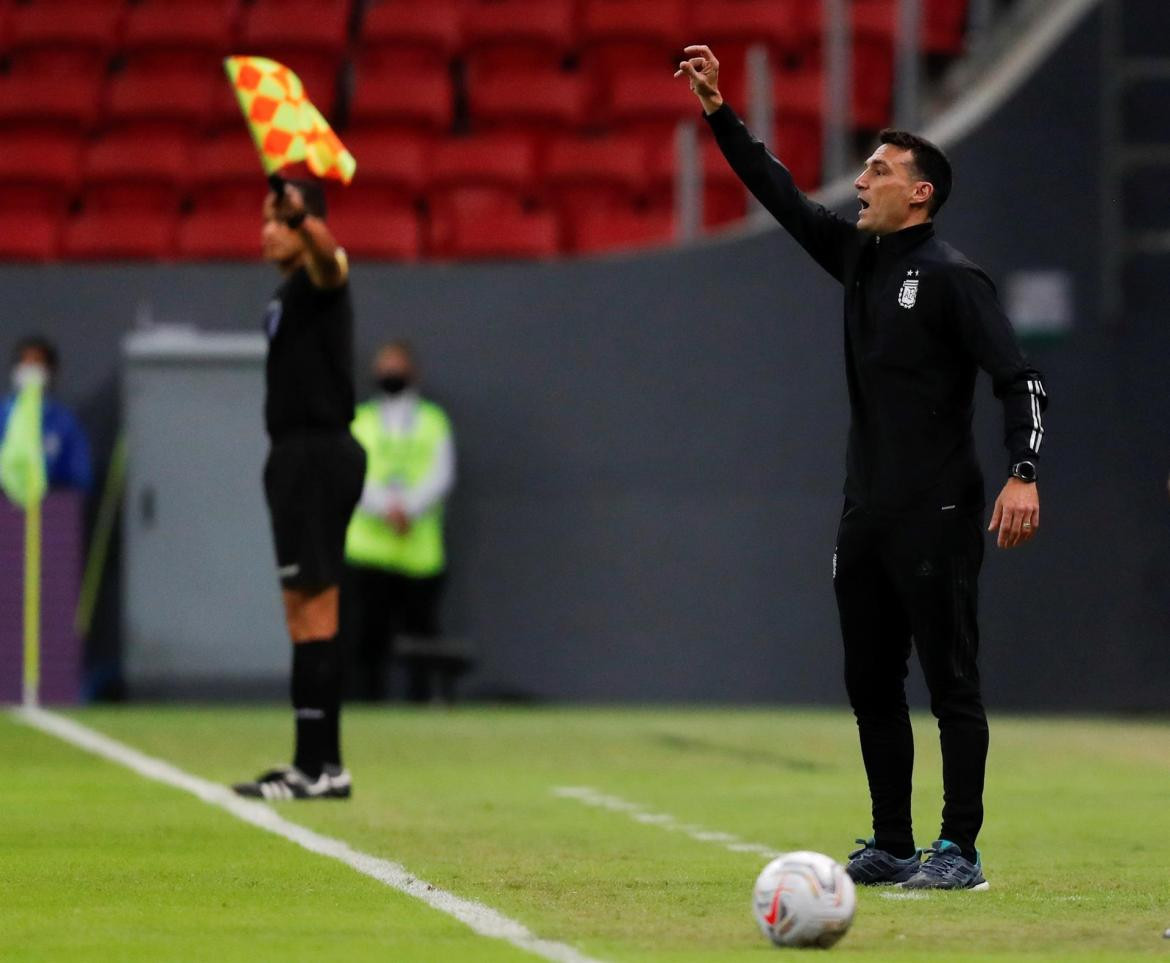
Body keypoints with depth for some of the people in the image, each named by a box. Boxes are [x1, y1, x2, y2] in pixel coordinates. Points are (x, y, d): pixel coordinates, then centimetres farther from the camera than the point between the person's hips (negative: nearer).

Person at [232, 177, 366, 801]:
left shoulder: (321, 279, -11)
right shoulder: (289, 291, 18)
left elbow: (326, 253, -36)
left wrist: (303, 216, -56)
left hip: (318, 456, -10)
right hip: (298, 456, 10)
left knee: (312, 608, -12)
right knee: (307, 611, 12)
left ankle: (314, 767, -14)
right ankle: (322, 764, 16)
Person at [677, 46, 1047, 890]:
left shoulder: (952, 278, -8)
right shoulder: (859, 258, 14)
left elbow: (1019, 378, -14)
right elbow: (783, 196, 18)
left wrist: (1024, 475, -27)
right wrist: (719, 113, 11)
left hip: (936, 513, -8)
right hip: (867, 512, 8)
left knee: (950, 679, -5)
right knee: (871, 684, 10)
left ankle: (960, 852, -4)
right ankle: (892, 847, 17)